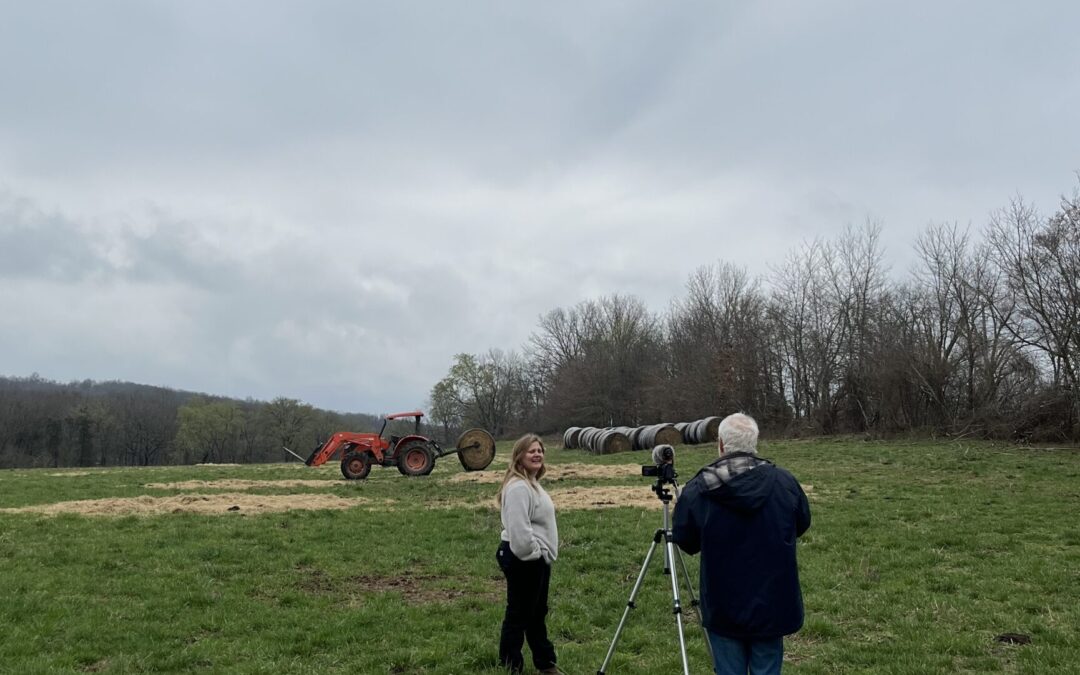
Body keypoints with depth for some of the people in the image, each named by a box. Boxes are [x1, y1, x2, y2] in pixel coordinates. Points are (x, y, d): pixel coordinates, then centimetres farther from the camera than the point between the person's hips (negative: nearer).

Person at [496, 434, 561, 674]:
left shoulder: (532, 483, 14)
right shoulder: (518, 487, -21)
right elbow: (519, 529, -28)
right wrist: (532, 552, -19)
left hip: (537, 558, 11)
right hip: (523, 560, -11)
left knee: (537, 613, 20)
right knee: (518, 614, -1)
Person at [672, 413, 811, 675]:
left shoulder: (698, 489, -14)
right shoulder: (784, 481, -8)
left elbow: (685, 540, -2)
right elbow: (802, 525, 9)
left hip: (723, 607, -1)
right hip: (772, 605, 2)